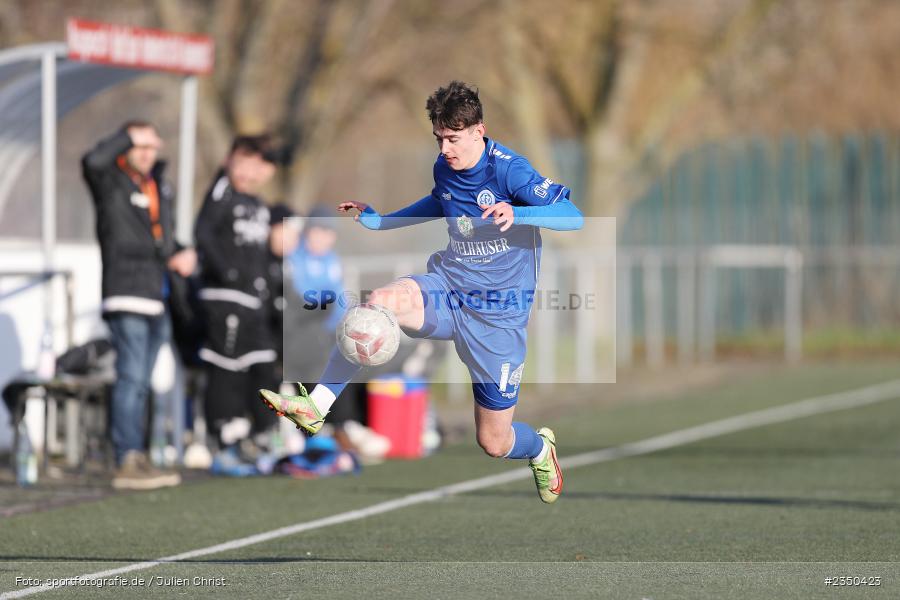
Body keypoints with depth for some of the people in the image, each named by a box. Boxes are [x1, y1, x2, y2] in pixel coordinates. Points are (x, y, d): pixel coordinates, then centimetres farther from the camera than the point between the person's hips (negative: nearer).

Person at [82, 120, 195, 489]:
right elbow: (93, 161, -26)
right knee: (132, 379, -13)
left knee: (141, 383, 12)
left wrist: (182, 256, 10)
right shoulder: (111, 183, -2)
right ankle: (129, 462, -15)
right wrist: (128, 136, -13)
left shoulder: (160, 188, 20)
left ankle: (136, 459, 16)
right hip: (126, 297, -8)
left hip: (157, 300, 8)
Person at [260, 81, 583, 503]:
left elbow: (573, 217, -25)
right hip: (447, 291, 4)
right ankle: (315, 406, -29)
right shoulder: (444, 168, 3)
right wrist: (381, 221, 21)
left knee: (494, 444, 3)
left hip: (497, 315, -4)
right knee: (382, 301, -32)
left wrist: (517, 214, -40)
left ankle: (540, 448, 42)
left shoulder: (507, 169, -17)